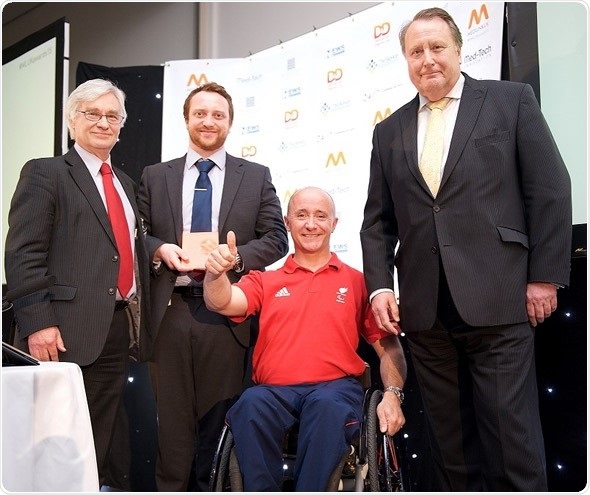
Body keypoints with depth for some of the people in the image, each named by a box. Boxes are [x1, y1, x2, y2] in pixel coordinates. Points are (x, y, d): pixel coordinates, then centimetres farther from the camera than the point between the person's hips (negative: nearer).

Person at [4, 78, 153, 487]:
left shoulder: (127, 184, 20)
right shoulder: (45, 173, -1)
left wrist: (140, 322, 13)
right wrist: (38, 322, -19)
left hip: (120, 330, 6)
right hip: (68, 331, -6)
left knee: (100, 443, 13)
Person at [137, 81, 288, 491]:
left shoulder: (257, 176, 10)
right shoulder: (156, 177, 14)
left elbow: (277, 239, 4)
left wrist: (232, 258, -12)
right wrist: (160, 249, -10)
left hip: (227, 312, 0)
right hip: (170, 309, 1)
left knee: (218, 414, 7)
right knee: (171, 413, 4)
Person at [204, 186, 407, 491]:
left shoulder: (357, 282, 16)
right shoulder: (264, 280, 19)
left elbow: (388, 347, 12)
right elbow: (223, 303, 1)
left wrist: (392, 395, -6)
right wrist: (216, 272, -21)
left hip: (335, 387, -1)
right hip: (273, 391, 1)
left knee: (327, 407, -36)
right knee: (251, 404, -33)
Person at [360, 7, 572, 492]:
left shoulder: (512, 100, 6)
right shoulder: (389, 131, 15)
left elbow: (550, 191, 1)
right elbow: (378, 220, 14)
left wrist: (546, 277, -5)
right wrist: (380, 286, 1)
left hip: (498, 300, -3)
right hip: (426, 309, 4)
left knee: (512, 435, 0)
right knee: (449, 441, 10)